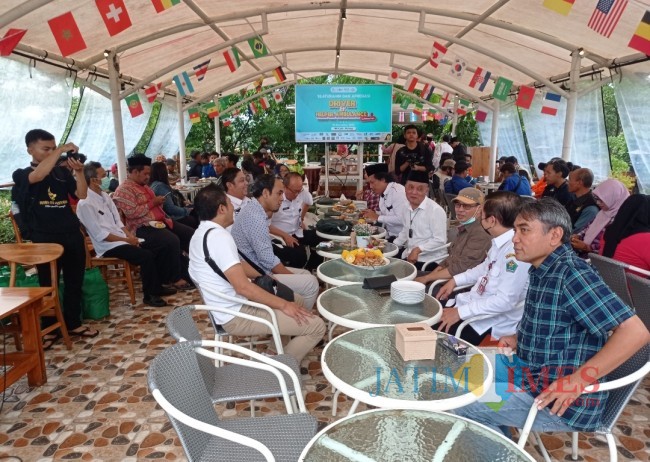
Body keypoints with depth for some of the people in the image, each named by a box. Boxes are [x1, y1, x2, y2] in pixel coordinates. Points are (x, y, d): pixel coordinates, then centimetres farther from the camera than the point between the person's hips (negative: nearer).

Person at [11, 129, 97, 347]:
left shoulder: (62, 172, 8)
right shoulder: (21, 175, -1)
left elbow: (82, 194, -1)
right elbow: (38, 175, -24)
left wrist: (79, 171, -17)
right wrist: (61, 150, -23)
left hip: (72, 234, 4)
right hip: (44, 238, -3)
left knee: (74, 282, 11)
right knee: (48, 285, 6)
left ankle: (73, 323, 25)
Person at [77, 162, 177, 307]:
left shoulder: (104, 195, 11)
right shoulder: (85, 203, -15)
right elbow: (100, 235, -17)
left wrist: (130, 235, -5)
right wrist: (127, 240, -15)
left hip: (122, 239, 8)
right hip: (108, 246, -8)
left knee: (161, 248, -1)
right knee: (147, 256, -26)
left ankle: (156, 286, 12)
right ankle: (149, 295, -10)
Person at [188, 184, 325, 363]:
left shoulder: (202, 233, 9)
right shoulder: (218, 236, -24)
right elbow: (243, 286, -29)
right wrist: (283, 305, -21)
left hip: (230, 307, 11)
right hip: (237, 315, -11)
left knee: (296, 300, 23)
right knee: (316, 326, -13)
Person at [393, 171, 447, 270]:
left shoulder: (436, 210, -16)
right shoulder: (406, 210, 8)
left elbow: (440, 240, -18)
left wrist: (418, 249, -25)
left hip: (430, 261, -7)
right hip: (409, 256, 7)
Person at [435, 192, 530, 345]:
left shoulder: (516, 250, -28)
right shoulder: (499, 241, 1)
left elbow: (505, 300, -30)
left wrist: (460, 312, -25)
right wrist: (455, 280, 11)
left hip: (492, 321, -9)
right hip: (474, 301, 9)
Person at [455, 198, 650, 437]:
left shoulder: (571, 273, -22)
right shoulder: (542, 271, 5)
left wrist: (577, 381, -27)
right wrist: (519, 339, 7)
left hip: (563, 403, -9)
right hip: (533, 373, 9)